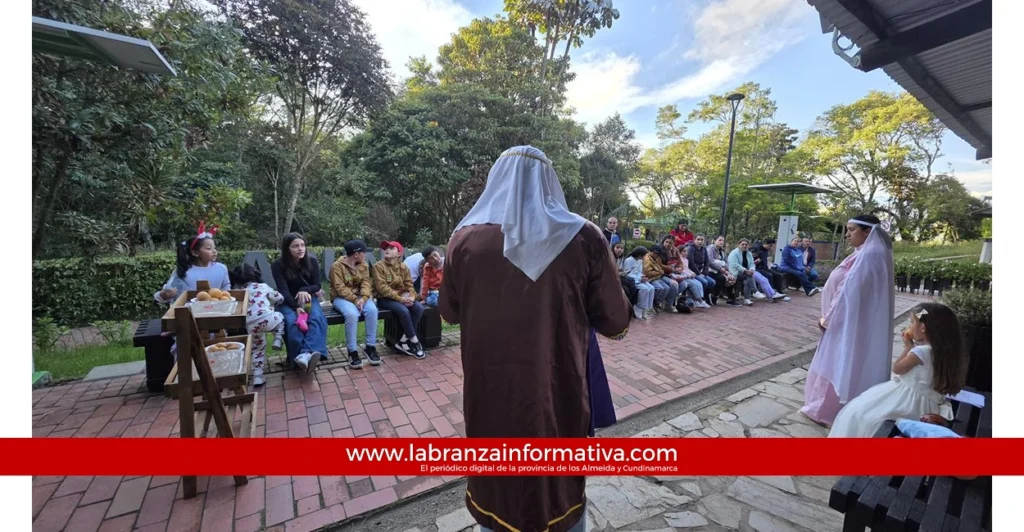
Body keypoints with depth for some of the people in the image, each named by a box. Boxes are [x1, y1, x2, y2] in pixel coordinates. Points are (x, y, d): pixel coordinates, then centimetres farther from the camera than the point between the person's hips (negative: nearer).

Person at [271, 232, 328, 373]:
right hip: (288, 302, -1)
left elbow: (317, 285, 0)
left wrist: (305, 290, -23)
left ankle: (307, 353, -52)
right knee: (292, 321, -35)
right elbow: (283, 290, -14)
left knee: (316, 318, -33)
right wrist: (296, 307, -30)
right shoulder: (278, 265, -7)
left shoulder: (312, 262, -1)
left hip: (308, 298, 1)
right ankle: (302, 356, -39)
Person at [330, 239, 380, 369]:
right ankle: (352, 351, -23)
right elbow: (340, 288, -18)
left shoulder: (363, 265, 7)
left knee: (372, 310, -28)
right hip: (341, 297, -4)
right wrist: (355, 300, -27)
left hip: (359, 296, 5)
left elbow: (366, 283, -4)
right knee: (352, 314, -36)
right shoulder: (337, 266, -11)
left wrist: (364, 298, -22)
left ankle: (370, 347, -17)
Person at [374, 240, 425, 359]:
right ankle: (414, 341, -14)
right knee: (404, 310, -31)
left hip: (402, 297, 5)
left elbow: (409, 285, 4)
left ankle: (404, 341, -13)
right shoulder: (378, 266, -7)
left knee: (419, 308, -21)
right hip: (385, 299, -5)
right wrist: (399, 298, -24)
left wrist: (411, 296, -18)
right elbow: (382, 288, -16)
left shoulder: (404, 267, 8)